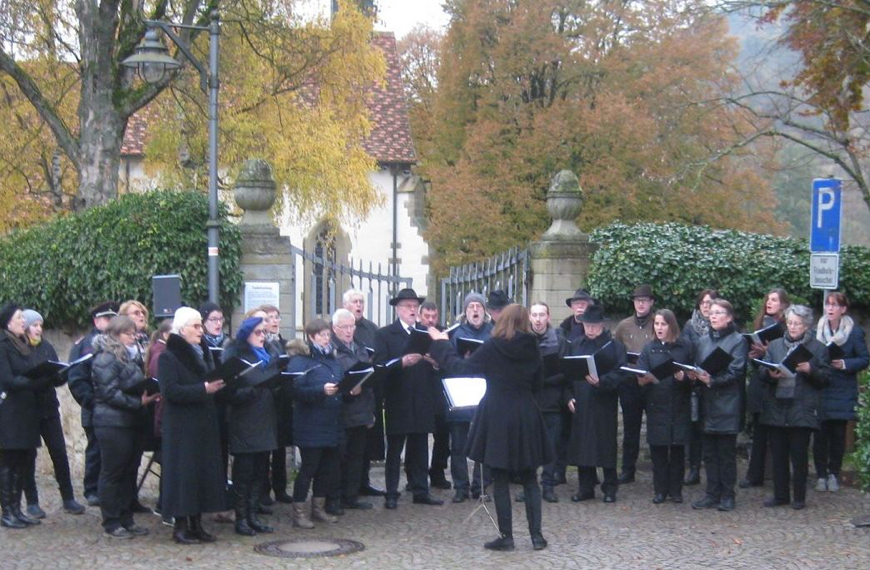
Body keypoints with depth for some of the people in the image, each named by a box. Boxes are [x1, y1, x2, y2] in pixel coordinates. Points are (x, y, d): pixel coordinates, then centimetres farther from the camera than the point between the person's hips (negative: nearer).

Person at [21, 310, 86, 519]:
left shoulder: (46, 347, 9)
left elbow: (58, 375, 12)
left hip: (49, 408, 4)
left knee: (60, 454, 4)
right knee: (29, 457, 4)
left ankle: (68, 499, 11)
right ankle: (32, 502, 11)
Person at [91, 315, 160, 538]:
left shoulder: (128, 357, 19)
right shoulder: (105, 359, -10)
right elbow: (110, 393, -18)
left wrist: (148, 396, 7)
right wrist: (138, 402, -20)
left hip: (131, 422, 9)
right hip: (112, 424, -9)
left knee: (130, 471, 10)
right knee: (112, 473, -2)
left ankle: (126, 518, 18)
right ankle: (111, 522, 4)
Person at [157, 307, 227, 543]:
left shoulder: (203, 353, 15)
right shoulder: (169, 357, -8)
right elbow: (170, 391, -18)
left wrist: (217, 385, 3)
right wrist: (204, 389, -24)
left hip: (205, 424, 7)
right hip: (181, 426, -7)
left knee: (204, 471, 7)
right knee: (183, 472, -5)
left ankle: (196, 523, 14)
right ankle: (180, 526, 1)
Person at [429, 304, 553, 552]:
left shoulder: (492, 347, -11)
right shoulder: (532, 348, 1)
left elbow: (460, 368, -5)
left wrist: (441, 344, 6)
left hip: (497, 416, -4)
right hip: (526, 417, 4)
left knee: (500, 480, 4)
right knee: (530, 479, 11)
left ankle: (506, 536, 5)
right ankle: (536, 535, 9)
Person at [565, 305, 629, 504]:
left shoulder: (614, 346, -1)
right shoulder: (576, 345, 10)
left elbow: (620, 374, -8)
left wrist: (601, 382, -23)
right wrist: (569, 396, 2)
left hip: (604, 404, -3)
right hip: (580, 404, 3)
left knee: (606, 446, 1)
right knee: (581, 445, 4)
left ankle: (610, 488, 12)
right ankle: (585, 487, 14)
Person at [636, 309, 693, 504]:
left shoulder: (685, 347, 3)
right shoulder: (649, 349, 5)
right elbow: (640, 379, -2)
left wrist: (684, 377, -18)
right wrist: (647, 378, -24)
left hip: (679, 406, -1)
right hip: (656, 406, 1)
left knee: (678, 448, 3)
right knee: (657, 448, 1)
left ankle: (676, 490, 13)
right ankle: (660, 490, 10)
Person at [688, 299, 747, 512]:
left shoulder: (737, 341, -3)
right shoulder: (702, 341, 14)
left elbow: (736, 372, -11)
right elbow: (696, 368, 15)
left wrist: (712, 380, -23)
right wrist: (694, 375, -8)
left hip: (727, 404, -5)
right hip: (707, 403, 5)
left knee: (727, 452, 1)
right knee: (709, 452, 8)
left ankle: (727, 495, 9)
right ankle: (712, 494, 14)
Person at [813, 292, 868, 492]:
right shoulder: (816, 330, 3)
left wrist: (845, 364, -17)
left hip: (842, 393, -1)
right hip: (819, 391, 1)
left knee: (838, 434, 3)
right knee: (820, 434, 0)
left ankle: (834, 474, 15)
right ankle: (821, 474, 10)